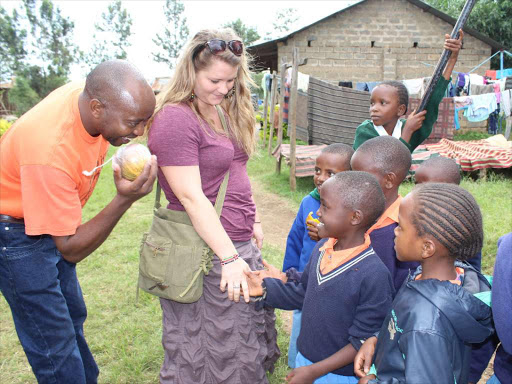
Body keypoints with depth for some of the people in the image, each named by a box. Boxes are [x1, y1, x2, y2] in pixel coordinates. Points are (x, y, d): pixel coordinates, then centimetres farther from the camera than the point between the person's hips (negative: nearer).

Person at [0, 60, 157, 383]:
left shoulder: (92, 93, -17)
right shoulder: (50, 150, -39)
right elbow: (71, 249, -32)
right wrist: (124, 200, -42)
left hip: (56, 218, 8)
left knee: (73, 317, 22)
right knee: (54, 345, -3)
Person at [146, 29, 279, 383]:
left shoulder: (226, 111, 10)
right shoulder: (175, 118, -18)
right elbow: (191, 197, -22)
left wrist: (253, 221, 15)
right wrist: (229, 257, -22)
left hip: (241, 244, 9)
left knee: (249, 334, 22)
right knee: (212, 350, 10)